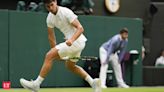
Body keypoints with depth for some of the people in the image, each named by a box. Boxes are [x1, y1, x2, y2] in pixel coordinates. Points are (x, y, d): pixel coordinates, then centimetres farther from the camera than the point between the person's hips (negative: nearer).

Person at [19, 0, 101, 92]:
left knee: (49, 56, -14)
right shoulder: (50, 17, 5)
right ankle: (93, 82, 23)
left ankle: (36, 84, -9)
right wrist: (57, 54, 11)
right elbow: (51, 36, 12)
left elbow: (80, 28, -23)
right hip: (70, 42, 10)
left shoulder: (66, 12, -18)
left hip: (77, 41, -10)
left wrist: (71, 40, -38)